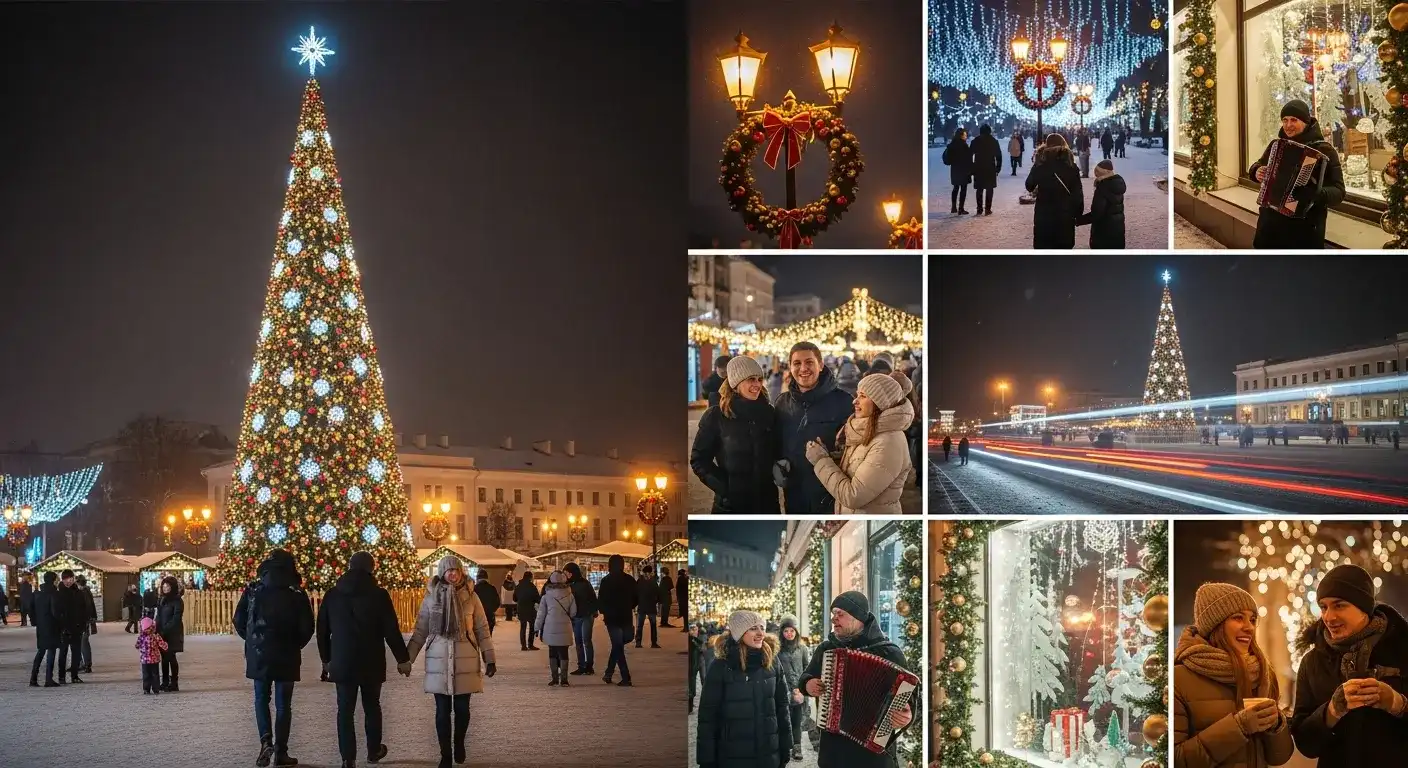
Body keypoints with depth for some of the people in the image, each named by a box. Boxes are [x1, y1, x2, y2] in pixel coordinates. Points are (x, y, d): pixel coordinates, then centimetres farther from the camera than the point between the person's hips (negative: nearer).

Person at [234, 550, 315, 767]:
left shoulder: (253, 590, -2)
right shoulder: (297, 594, -5)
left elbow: (239, 621, 0)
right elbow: (307, 628, -6)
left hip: (258, 654, 1)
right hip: (286, 657, -1)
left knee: (261, 699, 13)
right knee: (283, 704, 7)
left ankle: (266, 740, -9)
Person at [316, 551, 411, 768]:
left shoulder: (332, 595, 3)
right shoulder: (379, 595, -8)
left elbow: (322, 630, 10)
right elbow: (391, 631, -8)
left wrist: (326, 658, 21)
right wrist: (403, 659, 1)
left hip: (342, 662, 1)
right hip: (371, 663, -1)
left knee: (345, 710, 2)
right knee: (371, 706, 16)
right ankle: (374, 750, 27)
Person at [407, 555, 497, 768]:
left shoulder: (470, 596, 1)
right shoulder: (431, 597, 1)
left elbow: (482, 629, 4)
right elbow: (420, 631, 5)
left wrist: (489, 659, 1)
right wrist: (407, 658, 1)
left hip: (465, 659, 0)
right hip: (439, 659, 0)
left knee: (462, 707, 5)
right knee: (443, 709, 1)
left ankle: (459, 744, 30)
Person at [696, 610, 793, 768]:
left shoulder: (771, 663, 3)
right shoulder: (721, 667, -8)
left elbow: (781, 706, 9)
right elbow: (708, 715, -6)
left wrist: (786, 748, 8)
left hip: (769, 755, 3)